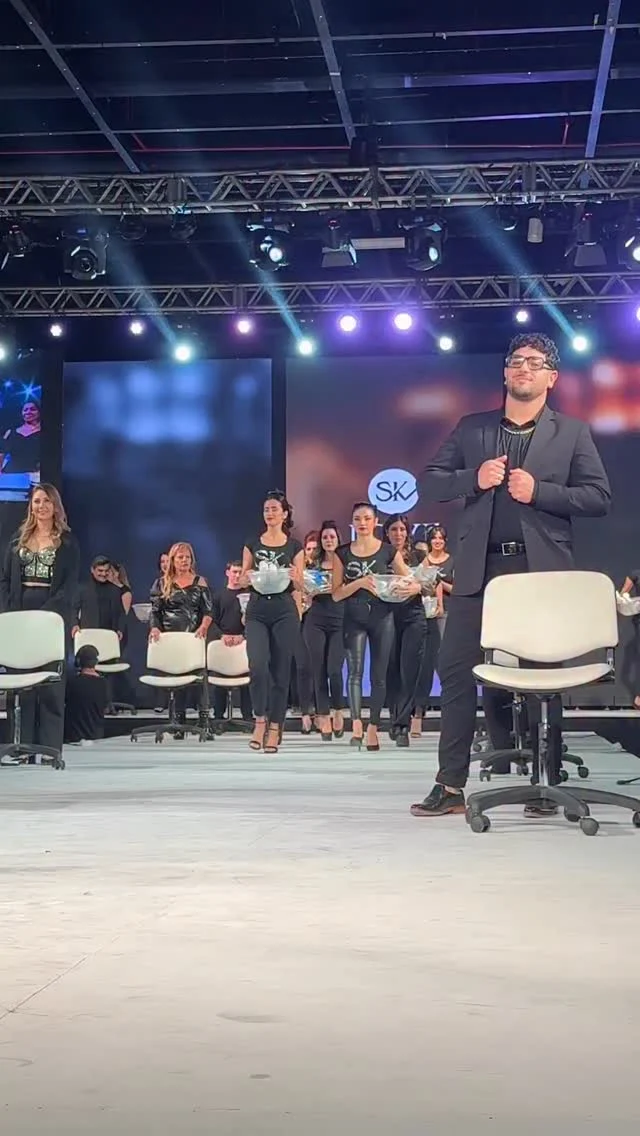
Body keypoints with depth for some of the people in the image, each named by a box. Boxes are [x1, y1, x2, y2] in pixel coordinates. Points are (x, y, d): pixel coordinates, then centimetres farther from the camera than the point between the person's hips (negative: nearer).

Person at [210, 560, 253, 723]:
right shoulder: (219, 595, 10)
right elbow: (212, 620, 6)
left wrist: (243, 635, -13)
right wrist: (222, 635, -11)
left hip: (243, 642, -1)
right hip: (222, 642, 1)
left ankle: (247, 715, 2)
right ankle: (218, 716, 5)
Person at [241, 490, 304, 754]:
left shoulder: (294, 546, 5)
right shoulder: (252, 544, 9)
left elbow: (300, 586, 4)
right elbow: (242, 580, 10)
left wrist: (294, 577, -17)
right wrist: (248, 578, -12)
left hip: (285, 611, -1)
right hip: (257, 610, 1)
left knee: (280, 670, -1)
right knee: (258, 665, -19)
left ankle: (275, 729, 5)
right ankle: (260, 720, -5)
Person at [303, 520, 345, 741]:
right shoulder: (314, 564, 11)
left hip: (339, 620, -2)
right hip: (316, 620, 2)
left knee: (334, 670, -11)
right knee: (319, 671, 1)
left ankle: (338, 711, 13)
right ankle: (324, 718, 9)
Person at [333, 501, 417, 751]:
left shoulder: (389, 551, 4)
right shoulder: (342, 554, 5)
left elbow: (411, 582, 6)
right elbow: (336, 594, 1)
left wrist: (412, 587, -18)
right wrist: (360, 583, -15)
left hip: (382, 617, 0)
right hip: (354, 618, 0)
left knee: (379, 674, 4)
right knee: (355, 669, -15)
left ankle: (373, 727, 13)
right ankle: (356, 726, -22)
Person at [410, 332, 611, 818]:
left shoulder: (571, 433, 8)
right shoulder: (471, 429, 14)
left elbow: (599, 498, 1)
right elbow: (429, 483, 11)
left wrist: (539, 491, -11)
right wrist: (474, 478, -7)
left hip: (542, 570, -2)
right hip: (479, 569, 2)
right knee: (457, 671, -2)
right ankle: (451, 785, 3)